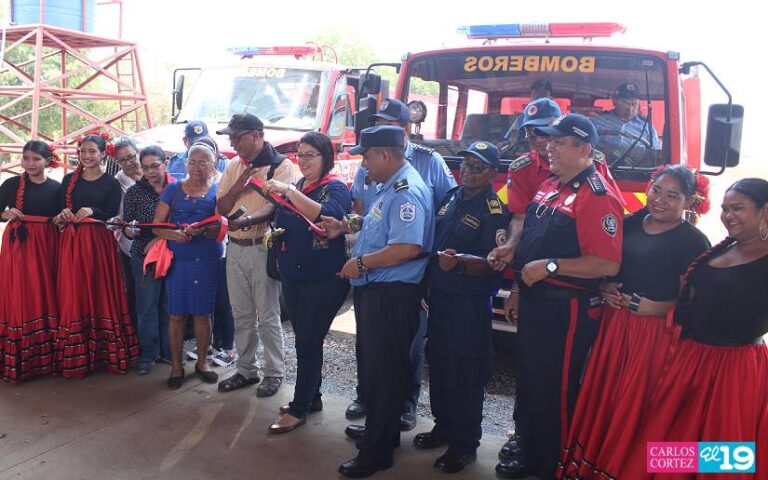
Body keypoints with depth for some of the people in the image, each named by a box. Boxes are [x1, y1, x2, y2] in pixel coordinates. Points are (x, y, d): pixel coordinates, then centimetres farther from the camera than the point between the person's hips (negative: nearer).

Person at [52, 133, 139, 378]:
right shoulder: (69, 180, 12)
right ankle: (75, 356, 10)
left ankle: (103, 351, 10)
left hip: (99, 243, -3)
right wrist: (62, 215, -10)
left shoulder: (111, 183, 2)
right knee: (73, 295, 2)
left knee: (101, 293, 0)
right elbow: (58, 211, 11)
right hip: (72, 243, 3)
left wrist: (93, 211, -19)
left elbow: (111, 216, -3)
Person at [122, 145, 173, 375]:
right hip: (143, 255, 0)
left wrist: (160, 238, -11)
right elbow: (127, 226, 3)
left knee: (169, 305, 8)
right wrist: (130, 231, -19)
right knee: (147, 306, 4)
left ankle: (168, 351, 22)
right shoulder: (134, 192, 1)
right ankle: (148, 354, 16)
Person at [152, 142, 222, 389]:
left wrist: (199, 229, -24)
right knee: (177, 314, 4)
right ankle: (176, 365, 17)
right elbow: (157, 225, 2)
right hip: (178, 259, 0)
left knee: (202, 313, 8)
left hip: (208, 260, 0)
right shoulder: (173, 189, 6)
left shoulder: (218, 191, 4)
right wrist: (173, 234, -18)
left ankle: (202, 362, 25)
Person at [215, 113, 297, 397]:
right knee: (241, 314, 14)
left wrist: (247, 220, -38)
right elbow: (222, 208, 8)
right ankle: (246, 370, 27)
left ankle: (274, 372, 16)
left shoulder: (281, 165, -7)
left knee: (267, 315, 1)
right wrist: (238, 186, -9)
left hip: (263, 247, -6)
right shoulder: (233, 166, 12)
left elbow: (275, 205, -21)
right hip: (235, 247, 6)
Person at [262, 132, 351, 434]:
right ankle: (312, 397, 29)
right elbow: (283, 224, 23)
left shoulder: (336, 188, -9)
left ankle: (298, 409, 9)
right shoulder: (295, 187, 11)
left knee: (308, 342, -2)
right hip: (293, 276, 7)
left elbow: (327, 216, -30)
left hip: (324, 280, -7)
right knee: (304, 340, 15)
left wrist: (288, 191, -34)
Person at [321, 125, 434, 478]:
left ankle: (376, 451, 16)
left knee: (383, 372, 2)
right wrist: (344, 231, 12)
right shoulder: (390, 187, 13)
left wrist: (361, 263, -21)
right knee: (373, 365, 22)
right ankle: (380, 431, 40)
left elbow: (408, 247, -31)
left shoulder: (407, 191, -20)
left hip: (391, 296, -11)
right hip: (374, 291, 11)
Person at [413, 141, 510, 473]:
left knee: (464, 374, 1)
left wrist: (459, 261, -35)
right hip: (438, 296, 8)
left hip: (469, 305, -8)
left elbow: (492, 264, -19)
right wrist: (425, 284, 16)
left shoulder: (494, 212, -13)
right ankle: (443, 427, 36)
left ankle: (464, 445, 16)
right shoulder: (451, 198, 10)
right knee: (438, 364, 18)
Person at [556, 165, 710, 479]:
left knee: (632, 407, 1)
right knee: (600, 397, 11)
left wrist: (640, 305, -19)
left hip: (656, 334, -5)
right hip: (614, 324, 5)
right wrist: (605, 289, -3)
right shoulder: (629, 224, 8)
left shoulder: (693, 242, -7)